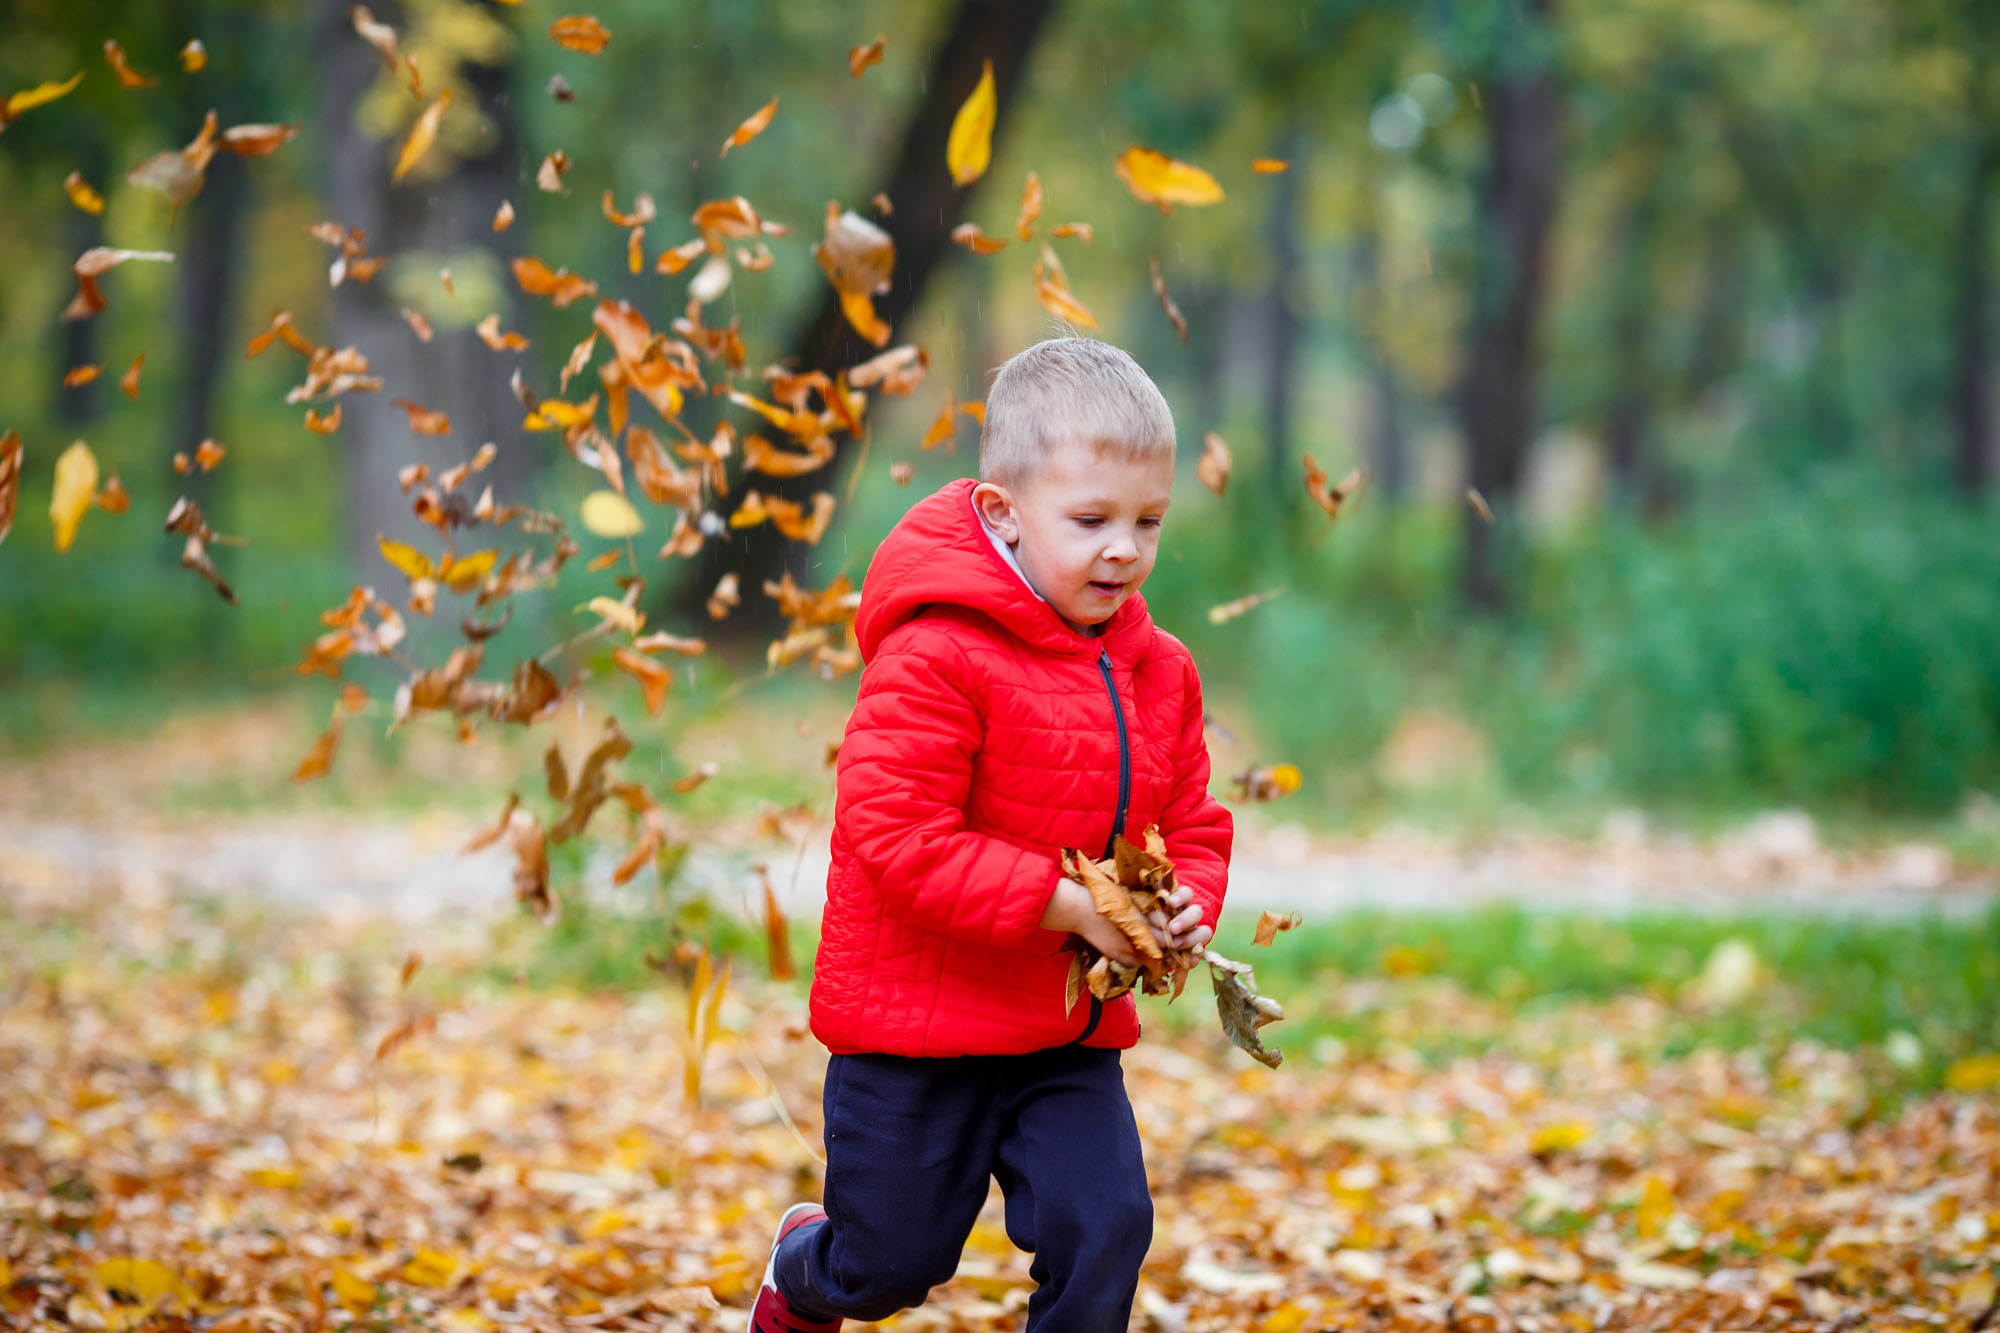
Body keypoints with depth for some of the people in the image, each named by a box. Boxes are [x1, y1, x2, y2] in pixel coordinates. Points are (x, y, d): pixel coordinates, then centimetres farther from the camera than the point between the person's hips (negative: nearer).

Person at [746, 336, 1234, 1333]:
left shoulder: (1160, 671, 3)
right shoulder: (935, 658, -20)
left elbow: (1193, 825, 12)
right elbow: (896, 835, -26)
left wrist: (1186, 911, -12)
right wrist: (1064, 904, -27)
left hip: (1070, 1034, 5)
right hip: (915, 1027, -5)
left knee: (1103, 1230, -10)